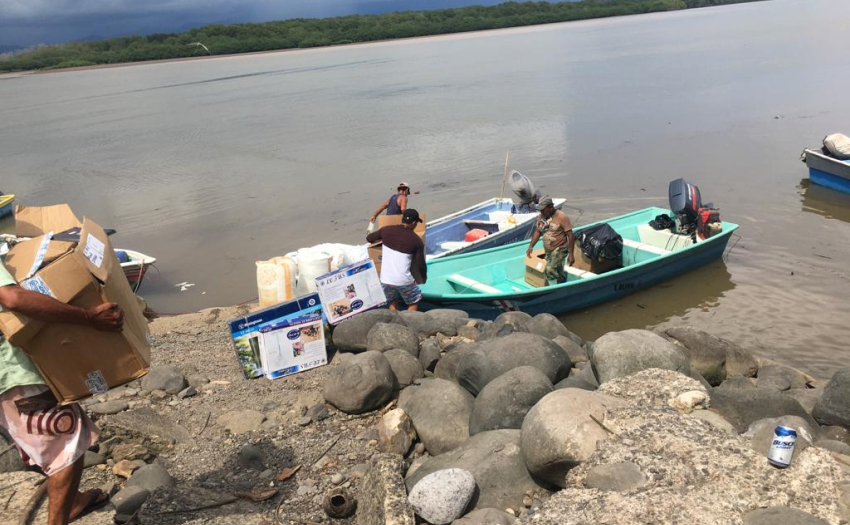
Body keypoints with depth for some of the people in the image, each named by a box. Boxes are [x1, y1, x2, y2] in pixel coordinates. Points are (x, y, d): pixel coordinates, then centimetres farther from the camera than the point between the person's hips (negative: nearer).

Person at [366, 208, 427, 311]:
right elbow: (421, 265, -2)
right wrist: (424, 277, 19)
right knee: (413, 303, 21)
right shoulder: (416, 241, -6)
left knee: (392, 303, 26)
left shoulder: (386, 230, 0)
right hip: (404, 281, -3)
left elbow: (369, 238, 18)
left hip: (385, 279, 3)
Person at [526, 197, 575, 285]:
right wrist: (531, 246, -3)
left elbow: (571, 236, -16)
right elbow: (537, 232, 10)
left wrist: (571, 254, -20)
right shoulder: (541, 216, 1)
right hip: (547, 250, 7)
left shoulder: (562, 217, -17)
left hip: (559, 249, -7)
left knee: (550, 271, -22)